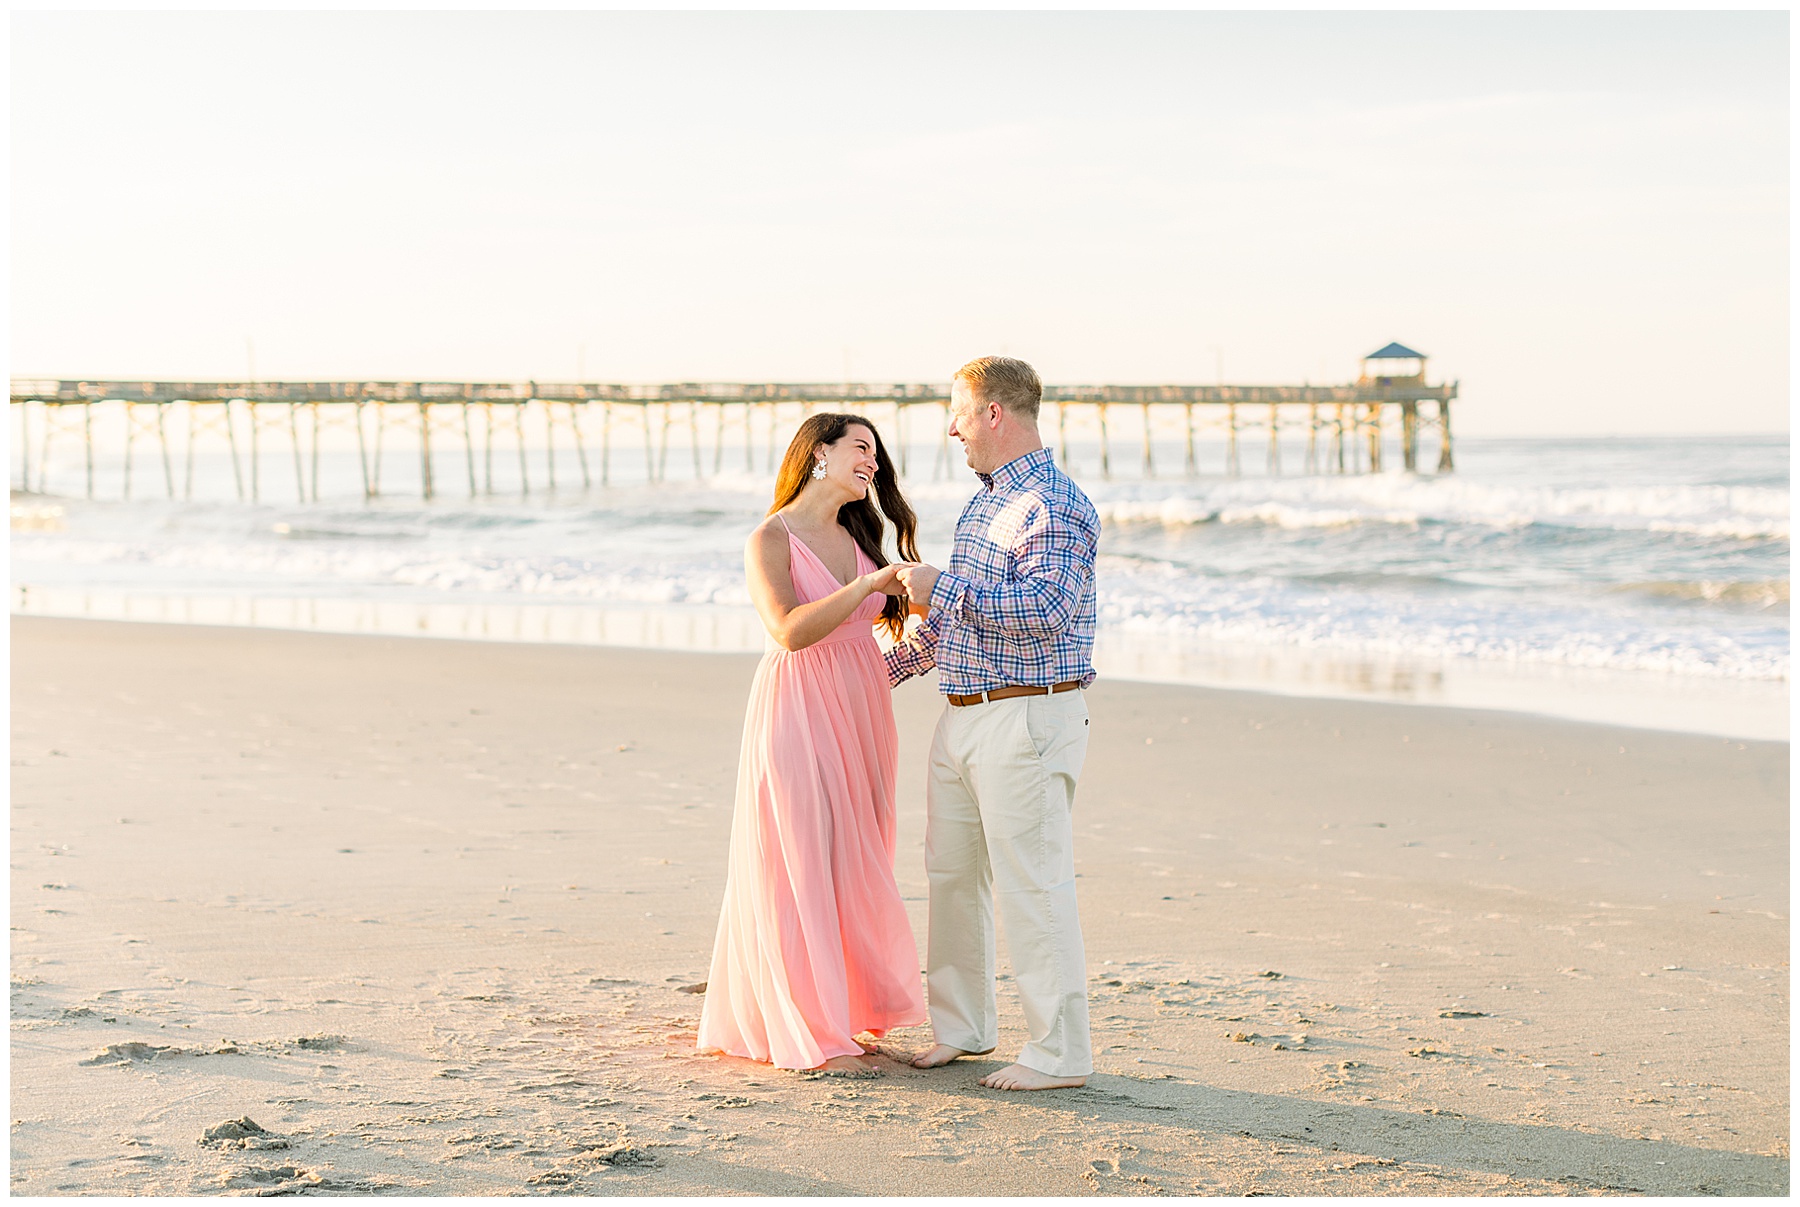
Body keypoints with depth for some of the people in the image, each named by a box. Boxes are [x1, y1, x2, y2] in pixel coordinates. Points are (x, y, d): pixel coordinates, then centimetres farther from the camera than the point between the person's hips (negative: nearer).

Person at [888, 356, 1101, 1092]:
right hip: (963, 719, 10)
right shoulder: (982, 506, 16)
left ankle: (1059, 1054, 1)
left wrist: (944, 587, -21)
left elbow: (1045, 611, -27)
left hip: (1025, 720, -10)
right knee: (952, 873, 15)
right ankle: (962, 1028, 28)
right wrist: (888, 669, 29)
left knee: (1032, 884, -6)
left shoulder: (1055, 506, -14)